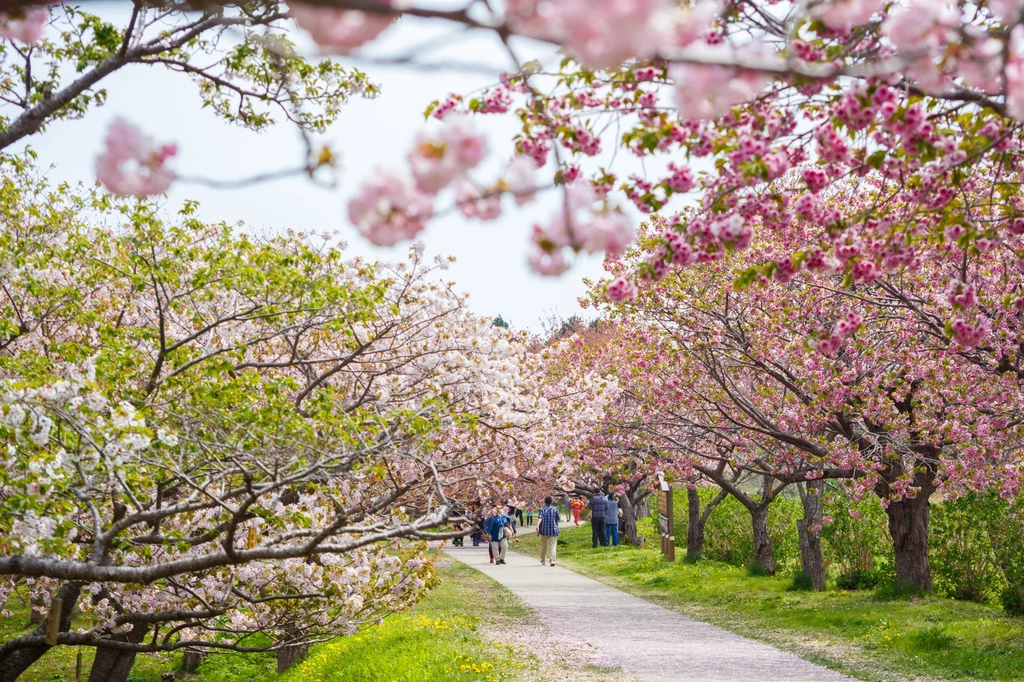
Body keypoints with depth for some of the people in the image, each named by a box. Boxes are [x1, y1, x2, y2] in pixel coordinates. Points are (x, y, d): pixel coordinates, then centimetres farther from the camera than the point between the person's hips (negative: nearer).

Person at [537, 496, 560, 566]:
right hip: (553, 530, -1)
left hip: (544, 530, 1)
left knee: (543, 546, 15)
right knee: (552, 545, -3)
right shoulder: (555, 509, 0)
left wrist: (537, 525, -28)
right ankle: (552, 560, -20)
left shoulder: (542, 509, 0)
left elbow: (540, 517, -16)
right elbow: (558, 519, 6)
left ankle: (542, 561, 25)